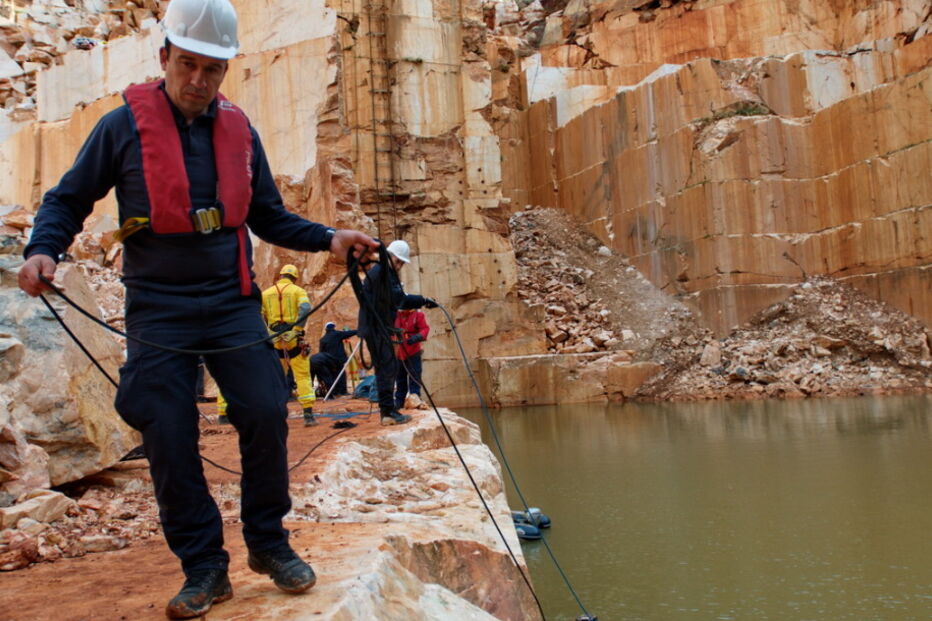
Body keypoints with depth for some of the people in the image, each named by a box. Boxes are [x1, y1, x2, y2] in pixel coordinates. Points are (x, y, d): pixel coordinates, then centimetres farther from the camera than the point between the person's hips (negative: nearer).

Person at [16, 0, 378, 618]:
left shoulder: (239, 129, 6)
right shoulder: (124, 126, -3)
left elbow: (269, 216, 15)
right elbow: (68, 200, 5)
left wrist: (328, 238, 1)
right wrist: (44, 249, -14)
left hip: (233, 305, 2)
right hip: (158, 312, -2)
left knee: (267, 414, -5)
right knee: (169, 439, -1)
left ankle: (268, 542, 16)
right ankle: (204, 567, 14)